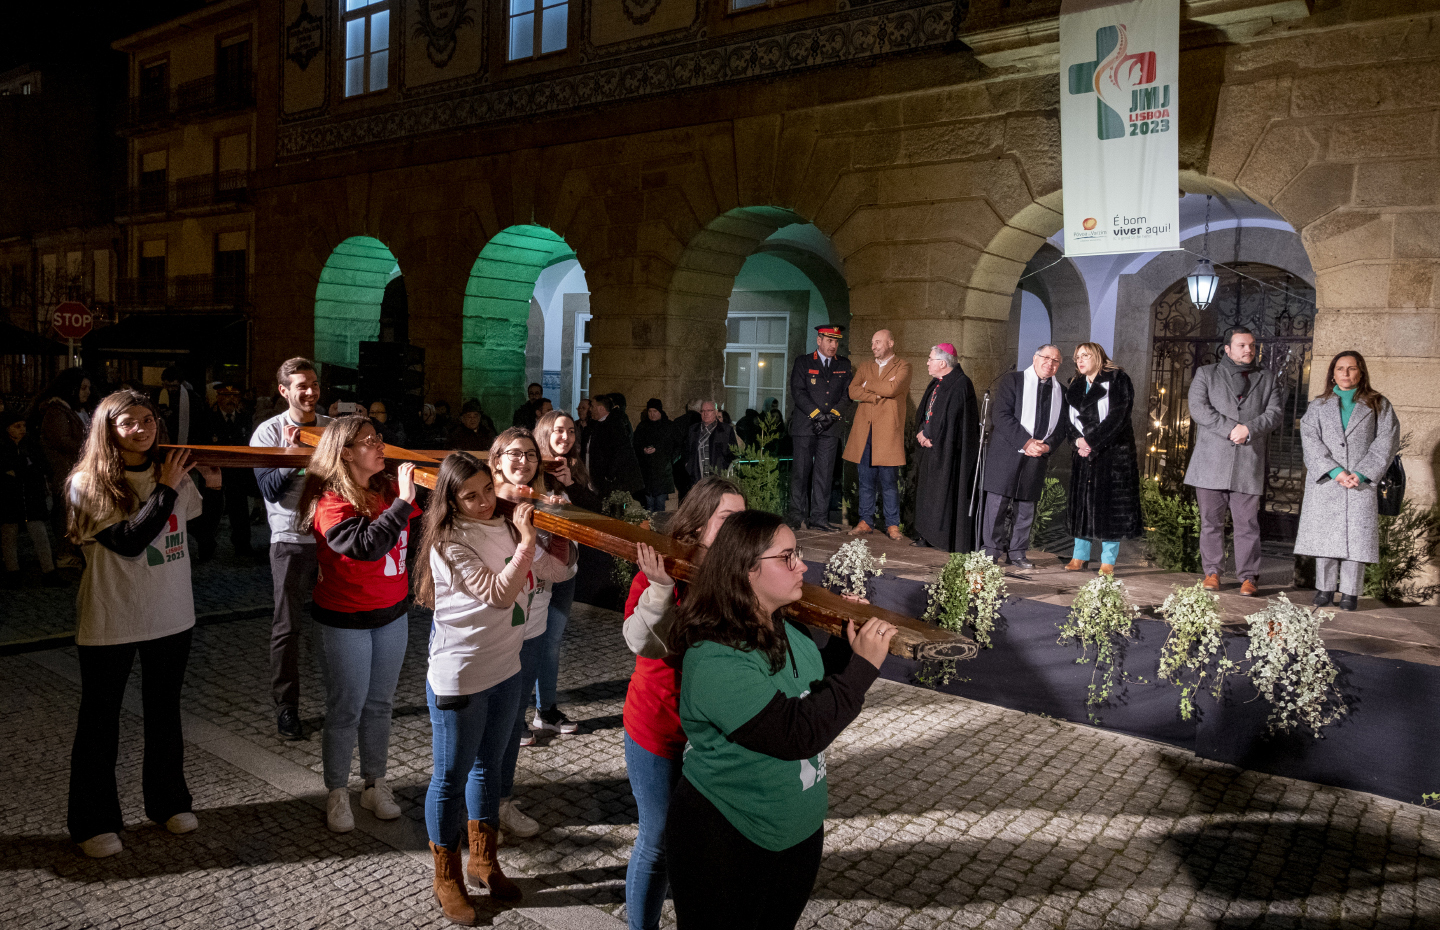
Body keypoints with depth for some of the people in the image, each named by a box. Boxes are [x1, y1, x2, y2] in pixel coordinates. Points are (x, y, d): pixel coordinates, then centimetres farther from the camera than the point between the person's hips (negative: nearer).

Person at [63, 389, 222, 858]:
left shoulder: (172, 473, 0)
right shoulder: (88, 483, -12)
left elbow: (202, 515, 19)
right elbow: (129, 541, -23)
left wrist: (213, 483, 0)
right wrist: (166, 489, -20)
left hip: (171, 616, 4)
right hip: (110, 621, -4)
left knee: (164, 712, 18)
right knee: (99, 720, 8)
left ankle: (168, 801, 34)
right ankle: (93, 822, 23)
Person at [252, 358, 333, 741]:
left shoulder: (333, 428, 7)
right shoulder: (269, 432, -3)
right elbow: (269, 488, -10)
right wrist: (292, 453, -21)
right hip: (291, 540, -3)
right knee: (287, 627, 3)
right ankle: (285, 707, 13)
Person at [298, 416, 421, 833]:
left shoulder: (388, 489, 1)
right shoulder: (331, 502, -18)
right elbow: (366, 546, -32)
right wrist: (402, 502, -33)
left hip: (392, 613, 6)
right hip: (346, 621, -6)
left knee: (379, 704, 15)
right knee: (346, 709, 6)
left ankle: (375, 785, 30)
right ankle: (337, 794, 23)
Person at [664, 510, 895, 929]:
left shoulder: (787, 629, -3)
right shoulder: (715, 661, -30)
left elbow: (816, 686, 11)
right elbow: (799, 732, -32)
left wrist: (848, 640, -4)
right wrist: (862, 666, -28)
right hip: (727, 846, -8)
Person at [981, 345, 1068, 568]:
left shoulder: (1061, 391, 13)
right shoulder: (1012, 380, 1)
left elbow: (1064, 426, 13)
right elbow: (1003, 416, -8)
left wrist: (1048, 445, -6)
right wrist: (1025, 442, -15)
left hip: (1038, 457, 4)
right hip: (1007, 451, -3)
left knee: (1026, 505, 7)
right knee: (998, 501, -4)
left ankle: (1017, 552, 16)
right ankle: (991, 551, 4)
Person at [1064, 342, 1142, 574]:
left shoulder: (1117, 380, -1)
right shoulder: (1075, 386, 17)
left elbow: (1117, 417, -11)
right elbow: (1070, 419, 11)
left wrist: (1092, 442, -15)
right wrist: (1079, 439, -9)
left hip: (1113, 451, -5)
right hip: (1083, 453, 5)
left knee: (1110, 503, -6)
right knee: (1081, 502, 4)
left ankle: (1108, 561, -1)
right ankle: (1080, 557, 10)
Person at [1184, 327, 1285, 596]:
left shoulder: (1268, 379, 17)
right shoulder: (1206, 374, 12)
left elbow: (1276, 412, 5)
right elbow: (1198, 408, -3)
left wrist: (1249, 429, -13)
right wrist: (1230, 429, -13)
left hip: (1250, 463, 1)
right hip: (1211, 462, 0)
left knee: (1248, 523, -1)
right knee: (1211, 521, 3)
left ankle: (1248, 577, 5)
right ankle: (1212, 572, 12)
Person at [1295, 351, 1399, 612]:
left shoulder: (1379, 405, 11)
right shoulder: (1318, 406, 12)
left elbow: (1387, 441, 1)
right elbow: (1310, 439, -1)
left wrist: (1361, 474, -11)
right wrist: (1335, 471, -14)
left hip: (1361, 483, -1)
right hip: (1324, 483, 1)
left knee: (1356, 537, -4)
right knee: (1324, 536, 0)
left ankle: (1350, 593, 1)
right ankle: (1324, 589, 8)